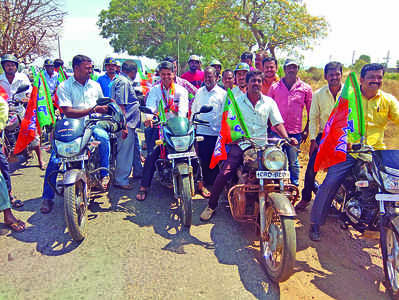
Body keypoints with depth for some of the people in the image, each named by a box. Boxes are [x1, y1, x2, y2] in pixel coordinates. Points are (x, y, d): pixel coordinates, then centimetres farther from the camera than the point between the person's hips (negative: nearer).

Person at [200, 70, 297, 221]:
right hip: (240, 144, -1)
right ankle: (211, 205, 2)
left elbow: (278, 123, 6)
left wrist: (287, 138, -9)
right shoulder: (237, 101, 6)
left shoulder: (269, 102, 10)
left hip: (261, 146, 2)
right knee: (224, 173, -15)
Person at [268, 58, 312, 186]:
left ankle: (295, 186, 23)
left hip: (295, 132, 0)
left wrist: (306, 130, 6)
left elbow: (311, 111, 11)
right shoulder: (274, 87, 7)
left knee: (293, 162, 7)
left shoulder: (306, 88, 6)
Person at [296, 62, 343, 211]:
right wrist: (313, 140, -7)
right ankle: (306, 197, 13)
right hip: (323, 136, 0)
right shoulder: (318, 94, 1)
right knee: (311, 167, -6)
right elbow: (313, 118, 0)